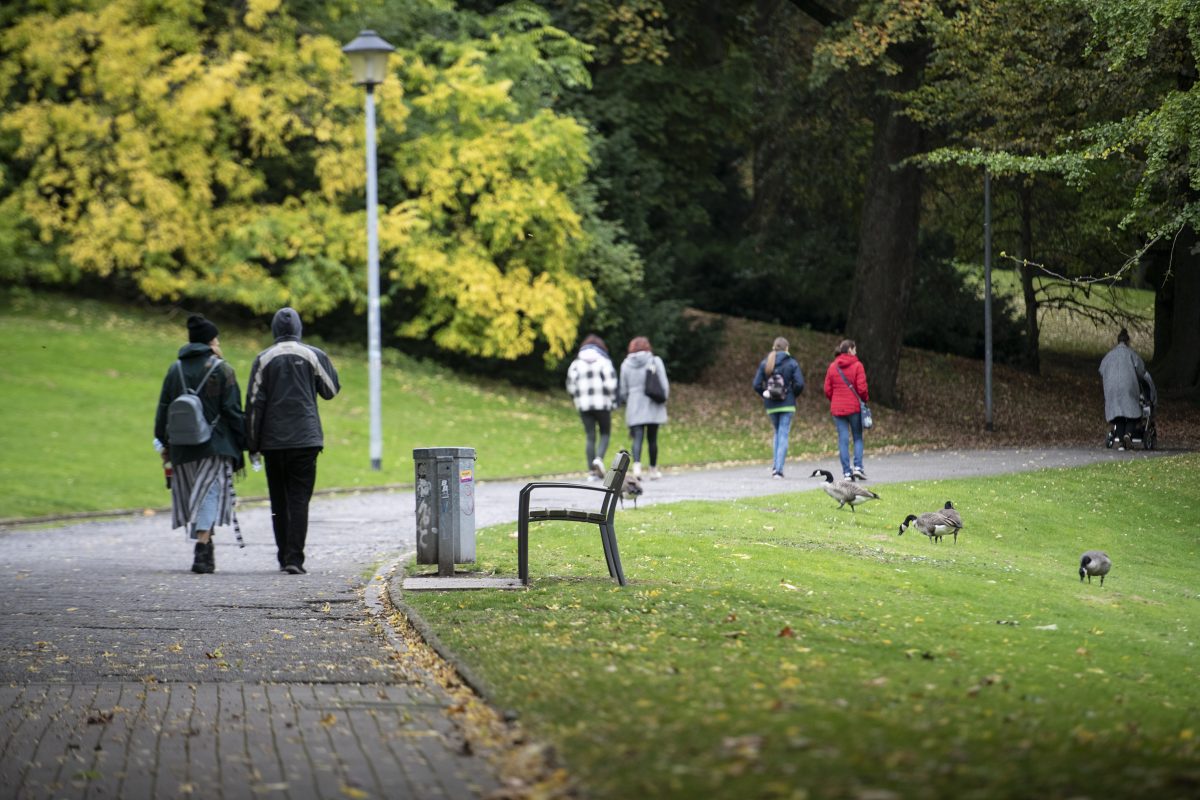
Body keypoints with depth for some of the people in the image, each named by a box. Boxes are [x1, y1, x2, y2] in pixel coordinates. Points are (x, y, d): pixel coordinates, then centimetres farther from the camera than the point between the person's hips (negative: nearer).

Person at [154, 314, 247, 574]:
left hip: (182, 445, 4)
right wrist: (244, 442, -1)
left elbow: (163, 409, 10)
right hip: (215, 445, -4)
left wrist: (164, 443, 16)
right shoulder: (221, 369, -5)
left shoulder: (175, 369, 8)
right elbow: (232, 410, -7)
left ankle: (205, 550, 20)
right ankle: (202, 548, -17)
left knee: (193, 495, 14)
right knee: (209, 493, -4)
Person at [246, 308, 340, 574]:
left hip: (273, 442, 1)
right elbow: (331, 390, 10)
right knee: (299, 499, -3)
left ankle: (284, 557, 15)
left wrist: (252, 444, 5)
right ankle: (294, 558, -13)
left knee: (279, 502, 11)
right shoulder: (313, 355, 0)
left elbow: (254, 403, 0)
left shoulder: (263, 359, 2)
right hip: (305, 440, -1)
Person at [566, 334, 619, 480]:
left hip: (584, 406, 3)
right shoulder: (603, 362, -2)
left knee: (590, 437, 6)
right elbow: (611, 384, -10)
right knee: (605, 434, 10)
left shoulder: (576, 364, 7)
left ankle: (591, 471, 1)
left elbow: (571, 387, 5)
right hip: (602, 404, -3)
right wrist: (613, 401, 2)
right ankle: (599, 459, -15)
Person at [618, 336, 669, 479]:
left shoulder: (626, 364, 5)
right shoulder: (655, 361, -1)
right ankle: (653, 469, 18)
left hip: (634, 408, 1)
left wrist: (625, 401, 27)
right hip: (653, 408, -1)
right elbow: (664, 385, -3)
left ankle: (637, 465, -27)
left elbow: (623, 389, 10)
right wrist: (663, 399, 12)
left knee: (637, 438, -5)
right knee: (652, 439, 10)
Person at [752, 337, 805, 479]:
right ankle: (778, 469, -6)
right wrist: (794, 395, 5)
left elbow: (756, 385, -3)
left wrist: (765, 394, 11)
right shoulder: (791, 363, -5)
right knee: (783, 435, 0)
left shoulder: (765, 363, 2)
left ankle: (775, 465, 12)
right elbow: (799, 383, -12)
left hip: (771, 405, 3)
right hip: (787, 404, -3)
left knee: (778, 432, 20)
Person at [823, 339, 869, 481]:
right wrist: (865, 400, 7)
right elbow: (862, 388, -11)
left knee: (843, 440, 4)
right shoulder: (857, 365, -6)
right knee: (858, 438, 10)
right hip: (854, 407, -3)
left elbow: (827, 390, 4)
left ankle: (847, 472, 0)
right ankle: (858, 467, -5)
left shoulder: (832, 367, 5)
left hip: (837, 409, 3)